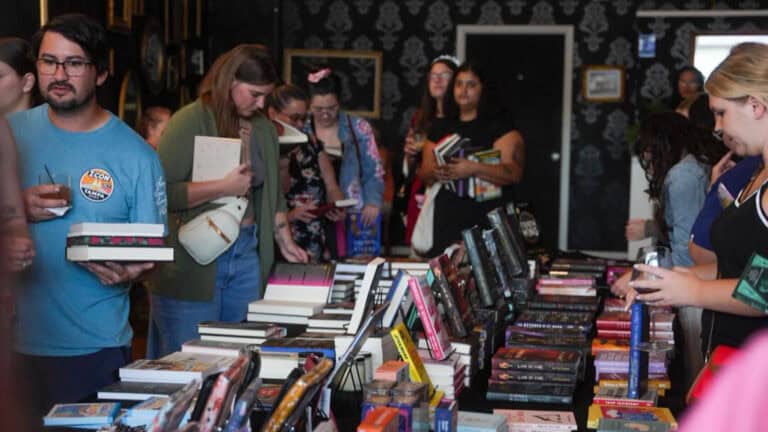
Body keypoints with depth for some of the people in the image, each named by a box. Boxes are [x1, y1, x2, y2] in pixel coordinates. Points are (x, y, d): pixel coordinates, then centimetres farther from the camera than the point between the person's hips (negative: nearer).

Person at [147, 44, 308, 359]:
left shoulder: (263, 129, 11)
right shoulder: (191, 121, -10)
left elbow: (272, 194, 23)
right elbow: (160, 192, -20)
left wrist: (286, 243, 16)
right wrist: (224, 187, -19)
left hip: (247, 255, 6)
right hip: (193, 260, -6)